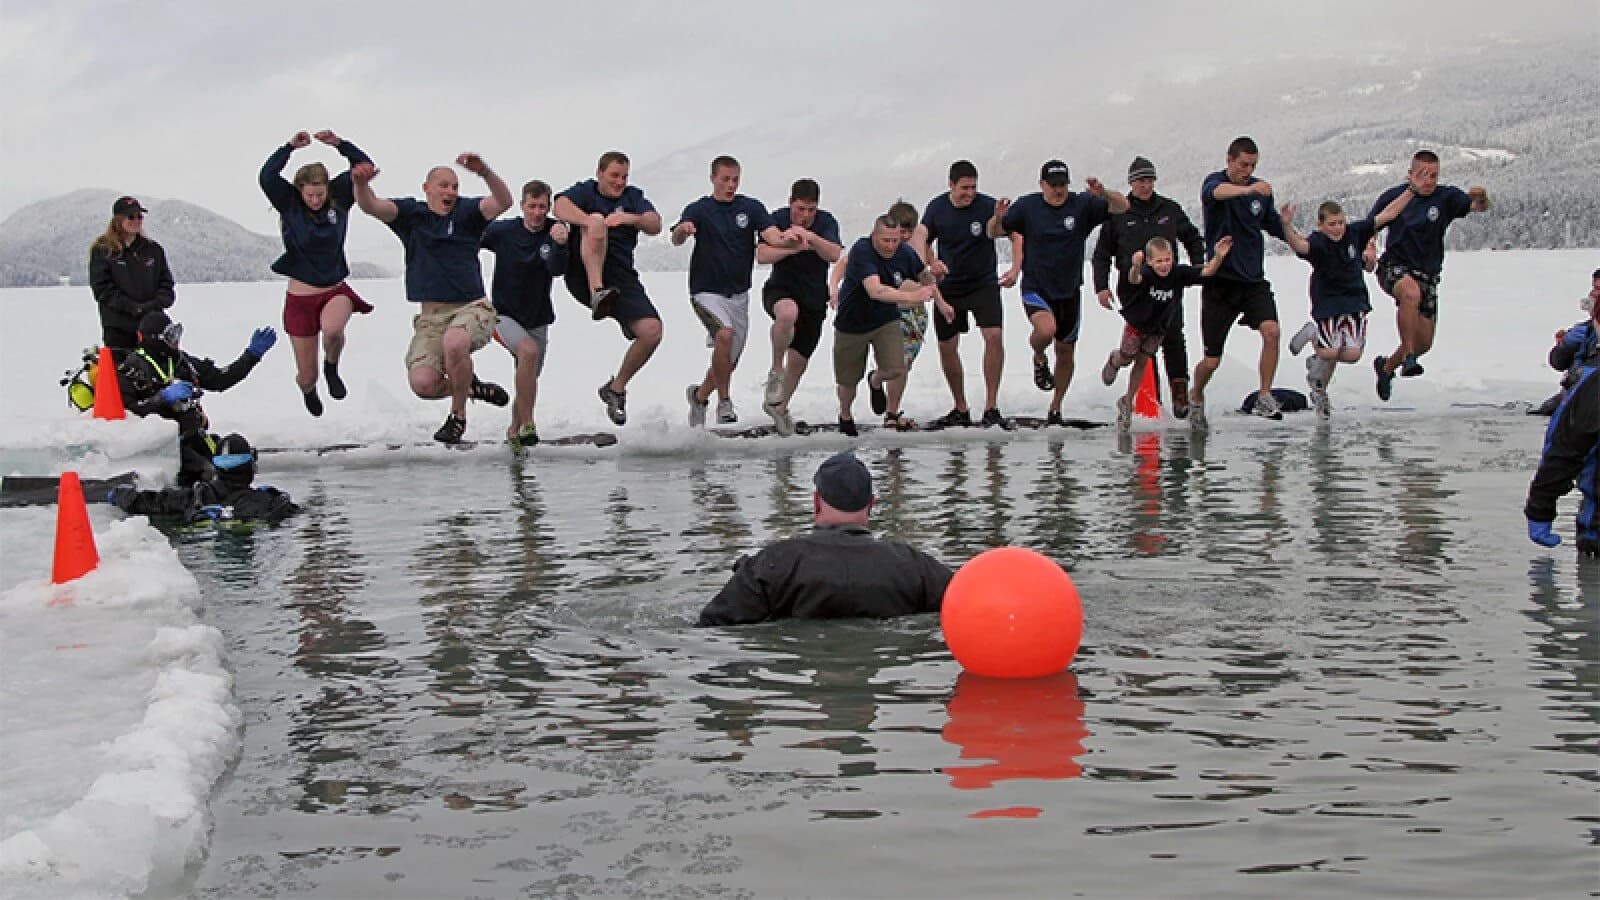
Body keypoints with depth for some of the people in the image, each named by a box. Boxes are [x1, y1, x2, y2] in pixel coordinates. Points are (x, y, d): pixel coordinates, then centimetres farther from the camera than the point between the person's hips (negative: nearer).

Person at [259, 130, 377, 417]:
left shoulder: (338, 199, -2)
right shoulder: (289, 205, -6)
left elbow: (365, 166, -5)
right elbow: (266, 177, -23)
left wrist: (339, 143, -14)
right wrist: (290, 146, -21)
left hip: (336, 291, 0)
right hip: (300, 298, 0)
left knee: (333, 330, -38)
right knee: (306, 377, 6)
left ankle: (331, 367, -2)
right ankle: (309, 390, 47)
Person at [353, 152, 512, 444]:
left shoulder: (466, 211, 4)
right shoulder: (411, 212, 8)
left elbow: (503, 201, -14)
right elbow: (371, 206, -7)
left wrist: (484, 171, -33)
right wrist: (361, 184, -31)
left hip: (472, 308, -2)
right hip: (431, 315, 3)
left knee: (454, 342, -38)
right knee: (422, 384, -19)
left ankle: (458, 415, -12)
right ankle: (470, 386, 16)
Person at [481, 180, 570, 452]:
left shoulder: (554, 232, -10)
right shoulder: (502, 231, -9)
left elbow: (557, 269, -27)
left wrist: (560, 245, -46)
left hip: (538, 319, 3)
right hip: (504, 314, -3)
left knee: (529, 381, 14)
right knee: (529, 350, -31)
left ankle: (514, 430, 39)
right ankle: (527, 424, -27)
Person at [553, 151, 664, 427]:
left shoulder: (633, 197, 20)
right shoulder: (585, 191, 12)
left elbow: (655, 225, 2)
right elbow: (560, 206, -12)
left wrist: (630, 218, -19)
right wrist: (591, 222, -30)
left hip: (622, 277, 3)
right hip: (584, 275, -3)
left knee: (652, 330, -16)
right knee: (597, 220, -28)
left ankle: (616, 387, 7)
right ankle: (598, 293, -43)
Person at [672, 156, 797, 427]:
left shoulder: (751, 208, 1)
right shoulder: (699, 209, -4)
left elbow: (771, 235, -14)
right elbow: (676, 240, -19)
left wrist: (786, 239, -38)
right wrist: (682, 230, -43)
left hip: (738, 294, 4)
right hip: (707, 291, -4)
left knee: (729, 363, 11)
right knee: (725, 333, -31)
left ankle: (699, 395, 39)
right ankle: (725, 401, -16)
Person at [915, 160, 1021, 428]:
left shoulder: (988, 206, -11)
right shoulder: (937, 207, -2)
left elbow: (1017, 235, -6)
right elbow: (920, 238, -5)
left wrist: (1016, 268, -21)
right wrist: (930, 261, -26)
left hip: (984, 283, -3)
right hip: (948, 287, 3)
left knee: (993, 336, -22)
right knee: (947, 346, 5)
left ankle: (991, 407, -16)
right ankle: (960, 409, 21)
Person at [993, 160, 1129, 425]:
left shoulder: (1082, 205, -5)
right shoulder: (1027, 206, -5)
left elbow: (1122, 207, -10)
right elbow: (994, 233, 0)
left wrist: (1104, 194, -30)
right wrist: (997, 218, -24)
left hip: (1069, 291, 2)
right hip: (1035, 288, -2)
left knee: (1066, 352, 11)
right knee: (1047, 329, -32)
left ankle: (1055, 409, 32)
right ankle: (1039, 359, 6)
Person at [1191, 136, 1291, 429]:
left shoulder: (1261, 190, 7)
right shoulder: (1215, 182, -8)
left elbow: (1273, 224, 22)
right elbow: (1217, 192, -34)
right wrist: (1248, 189, -53)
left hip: (1254, 280, 3)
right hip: (1221, 281, -3)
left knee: (1271, 331, -23)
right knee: (1212, 360, 2)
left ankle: (1264, 396, -11)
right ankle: (1196, 396, 32)